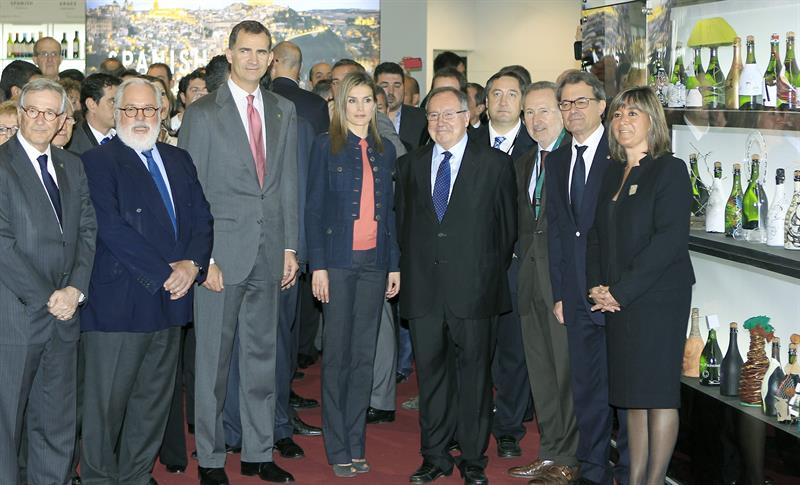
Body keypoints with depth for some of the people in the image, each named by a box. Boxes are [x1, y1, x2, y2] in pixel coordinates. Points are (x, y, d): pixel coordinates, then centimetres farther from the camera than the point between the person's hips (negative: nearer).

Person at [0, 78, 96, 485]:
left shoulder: (72, 166, 13)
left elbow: (87, 230, 9)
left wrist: (76, 288, -6)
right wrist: (47, 297, -14)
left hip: (62, 315, 6)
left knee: (58, 425, 12)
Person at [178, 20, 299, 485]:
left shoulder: (285, 111, 11)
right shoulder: (202, 113, -3)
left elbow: (289, 182, 12)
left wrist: (290, 247, 6)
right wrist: (203, 257, -12)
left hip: (270, 253, 4)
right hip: (222, 252, -4)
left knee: (262, 355, 11)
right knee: (214, 359, 3)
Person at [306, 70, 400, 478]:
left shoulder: (385, 151, 12)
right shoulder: (326, 145, 0)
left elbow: (389, 211, 13)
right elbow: (314, 208, -3)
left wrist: (394, 265, 8)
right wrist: (317, 265, -10)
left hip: (374, 262, 4)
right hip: (339, 260, -4)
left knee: (364, 355, 7)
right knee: (337, 355, 1)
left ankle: (356, 444, 14)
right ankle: (338, 449, 8)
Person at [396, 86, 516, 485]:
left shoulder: (495, 164, 2)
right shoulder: (409, 166, 12)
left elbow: (508, 225, 4)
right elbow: (402, 223, 16)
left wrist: (493, 272, 3)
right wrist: (410, 269, 9)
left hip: (473, 287, -3)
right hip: (423, 286, 3)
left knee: (474, 373, 4)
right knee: (430, 372, 8)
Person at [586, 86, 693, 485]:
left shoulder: (670, 170, -7)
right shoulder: (613, 175, 15)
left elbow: (669, 239, -15)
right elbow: (597, 235, 17)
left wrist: (621, 291, -16)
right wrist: (597, 286, 1)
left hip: (659, 299, -6)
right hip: (616, 301, 7)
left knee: (658, 390, -1)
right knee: (632, 395, 9)